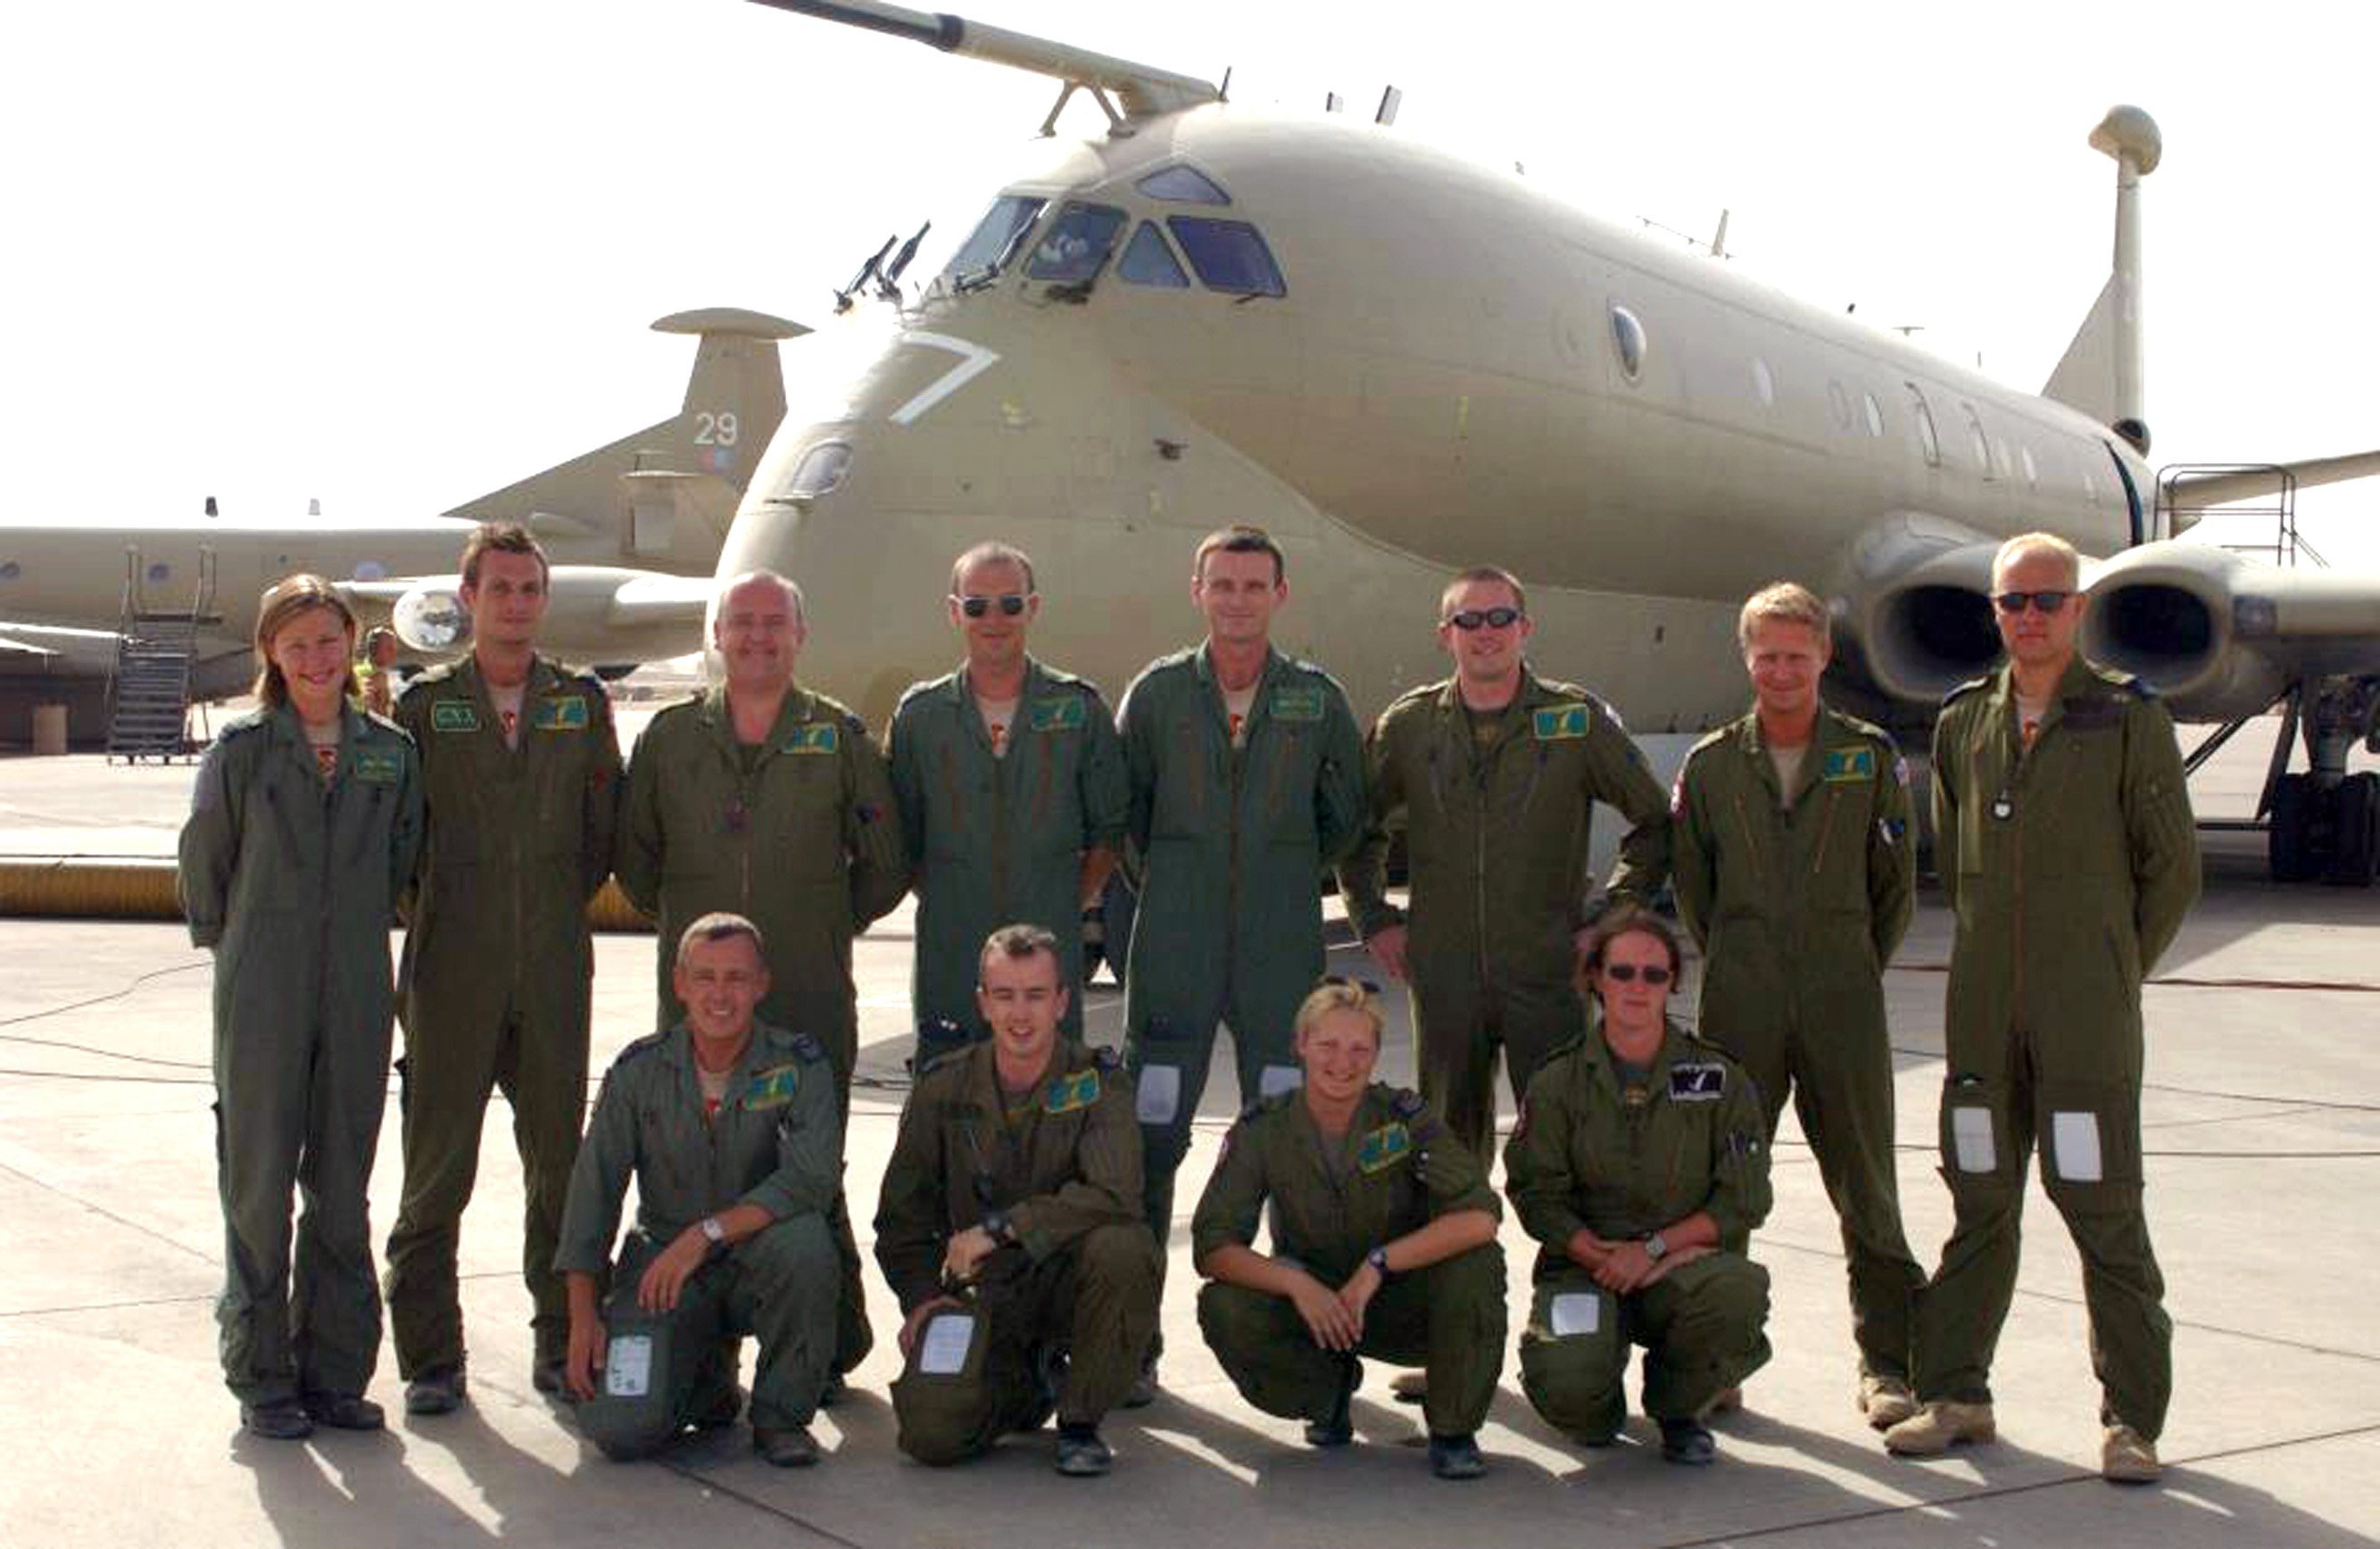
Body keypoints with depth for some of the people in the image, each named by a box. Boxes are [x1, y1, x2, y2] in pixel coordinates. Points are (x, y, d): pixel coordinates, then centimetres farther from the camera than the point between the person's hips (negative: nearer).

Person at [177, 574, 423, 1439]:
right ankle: (261, 1376, 12)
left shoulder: (390, 752, 5)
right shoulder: (242, 749, -2)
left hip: (357, 997, 3)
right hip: (261, 1000, -2)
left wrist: (360, 935, 11)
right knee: (259, 1186, 3)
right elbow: (201, 864, 4)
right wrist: (239, 950, 9)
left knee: (342, 1188, 8)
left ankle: (335, 1373, 17)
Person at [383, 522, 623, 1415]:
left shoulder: (582, 701, 9)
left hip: (553, 971, 2)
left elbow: (606, 828, 11)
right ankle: (431, 1358, 9)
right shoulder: (425, 703, 3)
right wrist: (444, 905, 1)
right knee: (436, 1169, 1)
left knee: (559, 1159, 7)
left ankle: (561, 1341, 18)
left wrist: (559, 905, 6)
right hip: (451, 972, -2)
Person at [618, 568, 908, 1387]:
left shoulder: (839, 737, 5)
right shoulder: (670, 736, 9)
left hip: (811, 995, -2)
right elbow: (635, 854, 17)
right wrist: (681, 920, 12)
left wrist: (832, 923, 10)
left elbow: (885, 864, 10)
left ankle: (835, 1344, 12)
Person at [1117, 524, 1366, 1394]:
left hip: (1282, 958, 0)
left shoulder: (1318, 700, 6)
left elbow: (1345, 820, 16)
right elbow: (1124, 815, 13)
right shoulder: (1157, 693, 5)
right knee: (1149, 1146, -1)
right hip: (1173, 956, 0)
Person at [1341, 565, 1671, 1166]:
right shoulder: (1408, 726, 6)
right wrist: (1375, 920, 10)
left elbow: (1655, 822, 8)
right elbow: (1357, 828, 19)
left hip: (1547, 975, -2)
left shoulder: (1578, 719, 1)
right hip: (1443, 976, 2)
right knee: (1451, 1144, 10)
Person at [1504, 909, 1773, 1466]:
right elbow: (1536, 1196, -1)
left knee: (1739, 1290, -34)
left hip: (1683, 1266, 1)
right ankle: (1600, 1407, 12)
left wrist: (1654, 1247, -12)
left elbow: (1744, 1201, -1)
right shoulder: (1558, 1082, 4)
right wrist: (1604, 1257, -17)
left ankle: (1677, 1405, -1)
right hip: (1585, 1266, -1)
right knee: (1564, 1383, -31)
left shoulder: (1718, 1078, 3)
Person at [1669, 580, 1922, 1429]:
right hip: (1740, 1004, 1)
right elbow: (1690, 882, 14)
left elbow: (1897, 881, 9)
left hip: (1842, 1005, -1)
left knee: (1866, 1184, 3)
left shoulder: (1870, 757, 3)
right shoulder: (1711, 765, 6)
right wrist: (1732, 965, 12)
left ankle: (1887, 1364, 12)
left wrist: (1858, 968, 9)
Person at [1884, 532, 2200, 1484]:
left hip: (2087, 1013, -4)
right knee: (1979, 1202, 9)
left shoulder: (2129, 720, -2)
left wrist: (2114, 969, 6)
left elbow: (2172, 867, 3)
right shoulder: (1963, 722, 10)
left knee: (2103, 1209, -3)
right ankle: (1955, 1395, 18)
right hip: (1983, 1007, 4)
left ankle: (2131, 1417, 6)